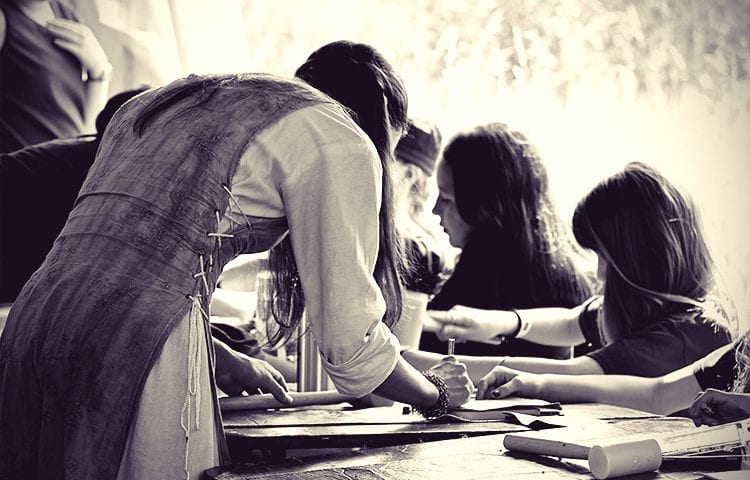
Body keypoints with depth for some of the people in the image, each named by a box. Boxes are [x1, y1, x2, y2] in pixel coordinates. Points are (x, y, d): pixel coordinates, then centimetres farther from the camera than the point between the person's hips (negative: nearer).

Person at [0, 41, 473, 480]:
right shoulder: (338, 140, 2)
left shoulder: (161, 102, 25)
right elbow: (352, 340, 0)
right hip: (138, 343, -8)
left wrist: (225, 361, 36)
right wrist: (435, 393, 20)